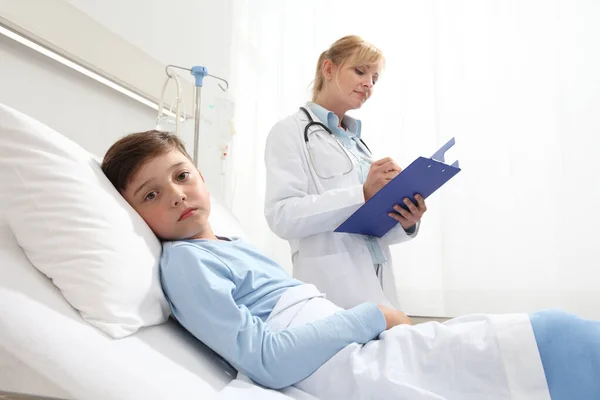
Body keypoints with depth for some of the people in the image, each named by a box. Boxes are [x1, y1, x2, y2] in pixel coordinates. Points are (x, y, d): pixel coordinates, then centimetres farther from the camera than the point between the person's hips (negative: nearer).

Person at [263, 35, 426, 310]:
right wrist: (362, 194, -24)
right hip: (333, 289, -6)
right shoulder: (291, 131, -1)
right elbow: (282, 215, -16)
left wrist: (405, 223, -3)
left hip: (378, 286, 7)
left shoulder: (357, 142, 18)